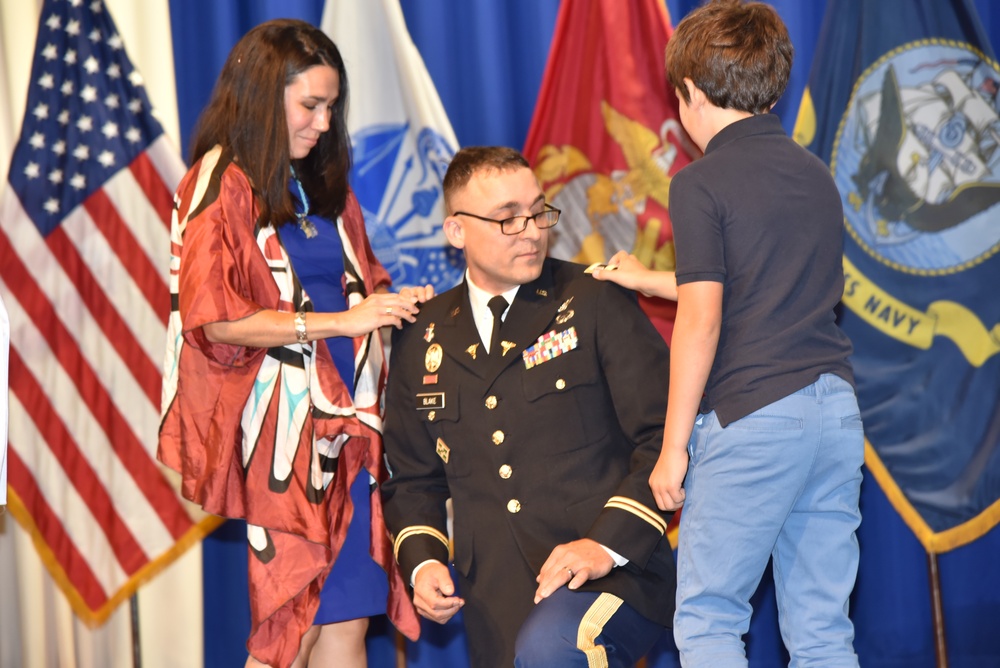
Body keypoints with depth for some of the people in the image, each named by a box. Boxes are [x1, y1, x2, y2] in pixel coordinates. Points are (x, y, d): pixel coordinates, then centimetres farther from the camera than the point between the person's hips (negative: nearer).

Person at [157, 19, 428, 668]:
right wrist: (340, 320, -15)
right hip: (282, 422, -6)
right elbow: (216, 319, -12)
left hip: (347, 415, 6)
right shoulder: (222, 187, -4)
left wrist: (393, 302, 4)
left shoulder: (324, 184, 16)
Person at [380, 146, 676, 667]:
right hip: (497, 600, 4)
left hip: (611, 573, -4)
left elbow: (665, 437, -5)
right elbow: (413, 479, 20)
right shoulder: (421, 341, 12)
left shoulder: (596, 303, 1)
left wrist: (609, 543, -17)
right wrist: (422, 562, 1)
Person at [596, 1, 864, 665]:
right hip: (837, 411, 7)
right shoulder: (816, 175, 16)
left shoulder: (702, 183, -5)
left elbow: (702, 320, -12)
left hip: (751, 416, -6)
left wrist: (673, 446, -6)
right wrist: (649, 280, 40)